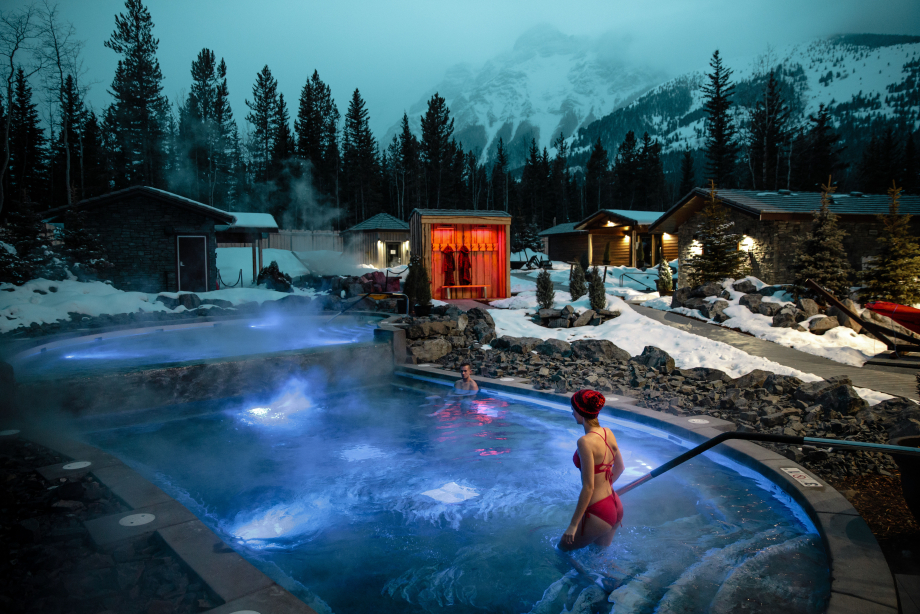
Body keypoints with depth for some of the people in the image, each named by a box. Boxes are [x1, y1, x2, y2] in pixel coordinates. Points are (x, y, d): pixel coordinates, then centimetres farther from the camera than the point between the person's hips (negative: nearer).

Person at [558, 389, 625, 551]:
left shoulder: (585, 442, -23)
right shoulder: (608, 433, 0)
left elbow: (588, 487, -22)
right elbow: (620, 467, 15)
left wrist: (573, 524, -16)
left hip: (597, 513, -8)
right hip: (616, 507, 8)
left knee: (563, 550, 14)